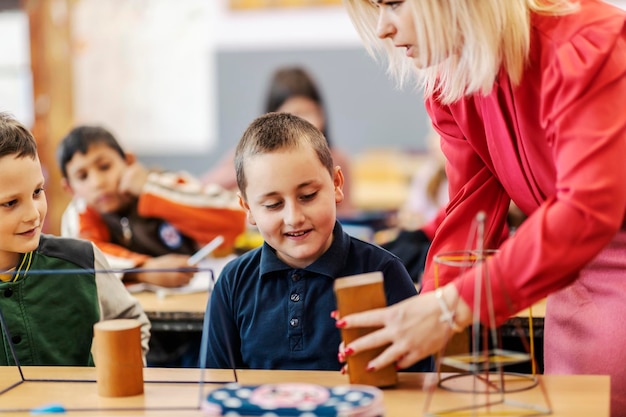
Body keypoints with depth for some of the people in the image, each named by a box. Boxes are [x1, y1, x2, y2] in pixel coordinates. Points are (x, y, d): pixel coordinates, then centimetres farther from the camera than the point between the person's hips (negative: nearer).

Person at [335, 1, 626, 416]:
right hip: (578, 275, 6)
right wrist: (422, 318, -17)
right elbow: (471, 210, -3)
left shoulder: (584, 48, -27)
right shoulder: (448, 87, -3)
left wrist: (451, 308, -38)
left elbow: (588, 212, -35)